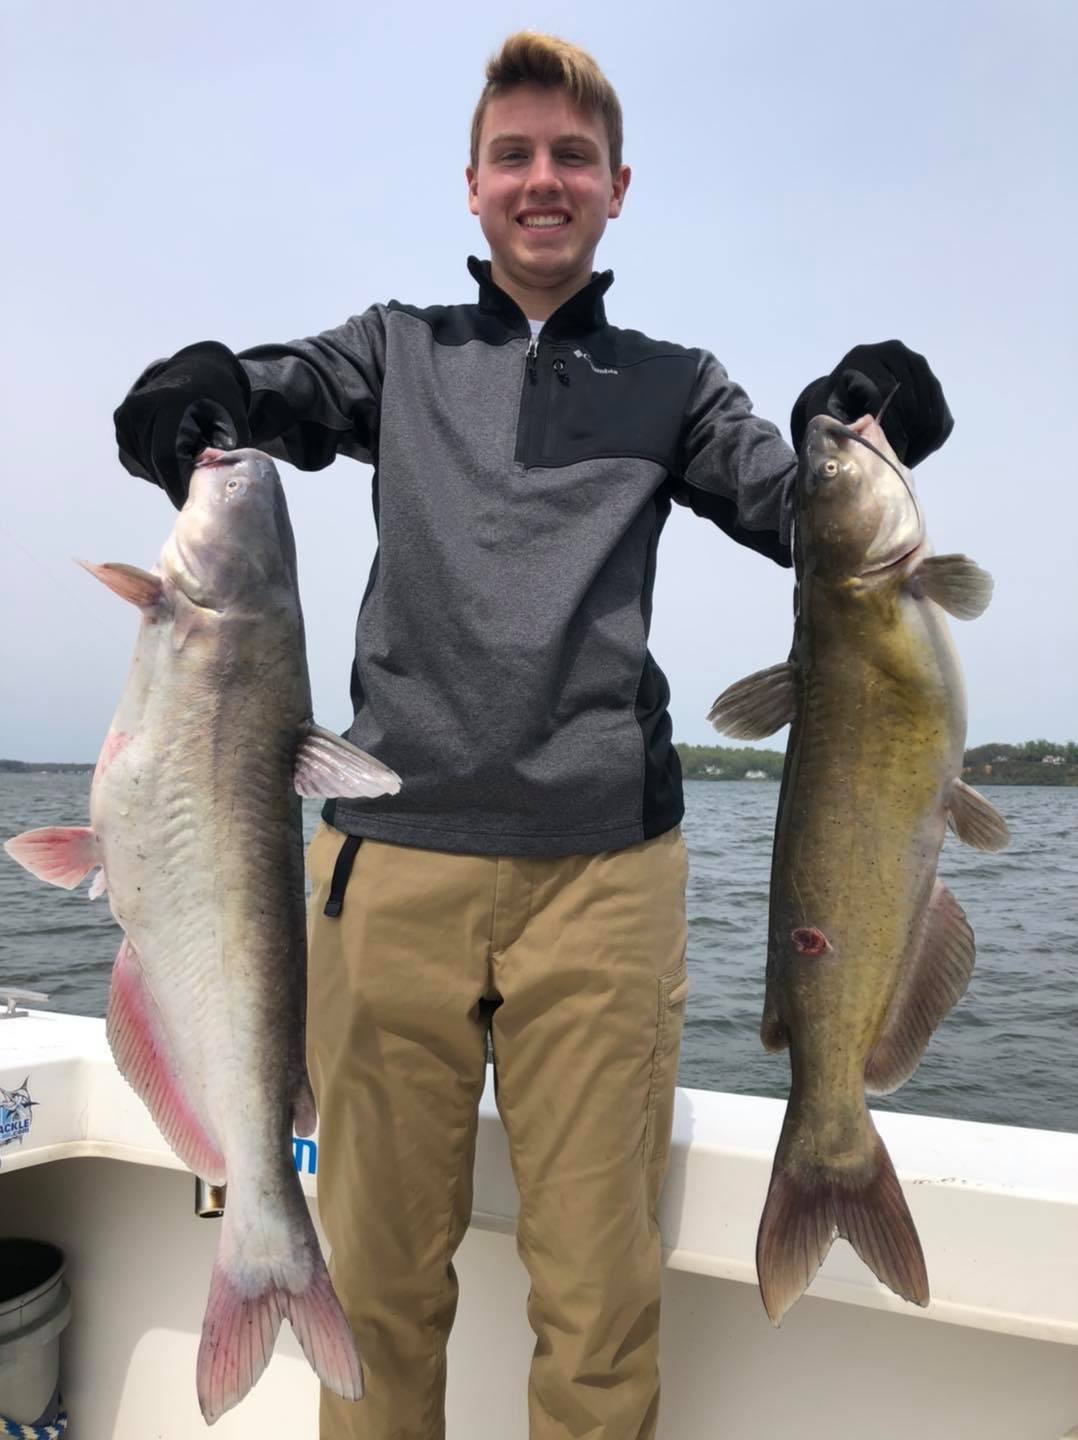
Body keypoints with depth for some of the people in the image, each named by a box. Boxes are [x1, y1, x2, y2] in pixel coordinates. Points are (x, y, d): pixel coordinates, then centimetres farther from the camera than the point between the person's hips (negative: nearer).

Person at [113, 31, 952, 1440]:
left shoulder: (671, 381, 17)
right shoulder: (401, 350, 17)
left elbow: (798, 510, 7)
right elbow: (258, 395, 4)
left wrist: (866, 430, -15)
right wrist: (196, 398, -20)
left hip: (604, 864, 0)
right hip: (394, 857, 1)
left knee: (601, 1300, 5)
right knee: (380, 1281, 11)